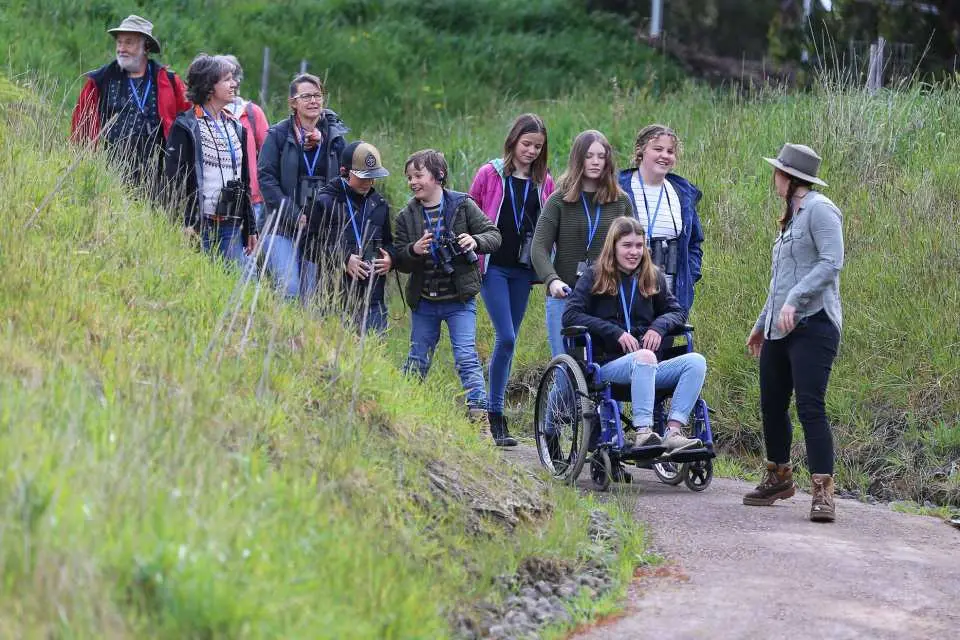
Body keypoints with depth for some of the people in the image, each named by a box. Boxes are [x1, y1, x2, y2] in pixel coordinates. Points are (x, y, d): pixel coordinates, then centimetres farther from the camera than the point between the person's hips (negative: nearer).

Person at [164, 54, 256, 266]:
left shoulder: (235, 127, 18)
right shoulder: (186, 126, -3)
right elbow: (175, 176, -9)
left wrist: (250, 228, 19)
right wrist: (188, 223, -17)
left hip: (232, 226, 6)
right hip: (201, 225, -6)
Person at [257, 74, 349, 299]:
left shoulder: (336, 136, 9)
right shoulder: (278, 135, 0)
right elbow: (266, 178, -5)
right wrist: (295, 216, -12)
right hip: (283, 229, -3)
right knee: (290, 290, -15)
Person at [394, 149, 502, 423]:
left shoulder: (463, 206, -4)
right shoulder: (406, 216, 2)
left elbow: (494, 235, -1)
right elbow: (400, 262, 2)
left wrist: (476, 241, -22)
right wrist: (413, 251, -20)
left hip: (459, 300, -3)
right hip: (424, 302, 3)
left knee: (466, 358, -10)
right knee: (417, 360, 13)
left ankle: (479, 414, -11)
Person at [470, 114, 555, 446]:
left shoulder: (543, 181, 9)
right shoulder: (490, 174, 0)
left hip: (523, 269, 4)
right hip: (493, 266, -4)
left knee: (508, 340, 7)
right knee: (506, 338, -14)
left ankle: (494, 408, 15)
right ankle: (494, 413, -7)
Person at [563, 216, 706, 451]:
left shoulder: (653, 277, 18)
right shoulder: (594, 277, 6)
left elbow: (677, 311, 21)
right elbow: (570, 315, -5)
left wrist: (659, 326, -4)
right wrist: (615, 332, -14)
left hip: (649, 369, 5)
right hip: (608, 365, -5)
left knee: (696, 361, -21)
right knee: (644, 358, -37)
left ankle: (673, 432, -33)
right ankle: (642, 431, -44)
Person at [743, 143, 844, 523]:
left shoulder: (819, 209, -7)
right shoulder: (791, 217, 22)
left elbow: (831, 263, -19)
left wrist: (794, 300, -25)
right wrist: (762, 323, 29)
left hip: (812, 325, -9)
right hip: (779, 330, 9)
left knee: (810, 406, -15)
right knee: (772, 406, 13)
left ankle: (823, 491, -15)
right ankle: (778, 478, 29)